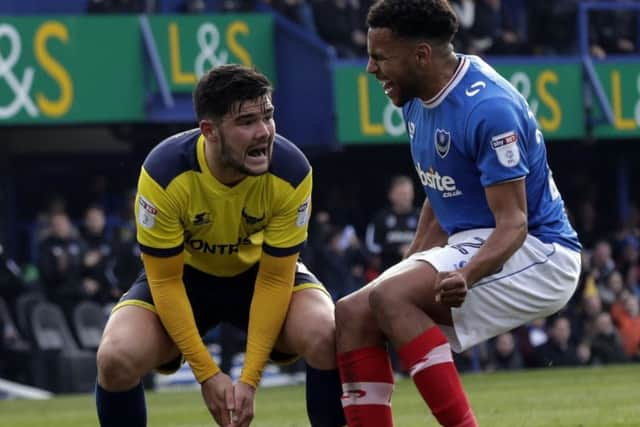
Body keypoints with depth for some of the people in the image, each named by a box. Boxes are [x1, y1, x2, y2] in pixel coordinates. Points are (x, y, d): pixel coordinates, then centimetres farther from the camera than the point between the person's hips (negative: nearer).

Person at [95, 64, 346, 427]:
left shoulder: (291, 172, -27)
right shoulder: (164, 173, -30)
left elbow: (274, 279, -18)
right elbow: (166, 281, -19)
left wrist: (249, 379, -23)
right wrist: (207, 374, -23)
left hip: (261, 272, 1)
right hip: (185, 276, 0)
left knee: (329, 339, -30)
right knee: (116, 359, -28)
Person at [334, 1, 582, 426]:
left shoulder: (488, 108, -23)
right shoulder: (418, 100, 6)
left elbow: (513, 223, -25)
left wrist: (467, 275, -42)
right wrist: (411, 268, 17)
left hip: (539, 254, -10)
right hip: (468, 246, 10)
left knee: (390, 297, -28)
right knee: (353, 314, -3)